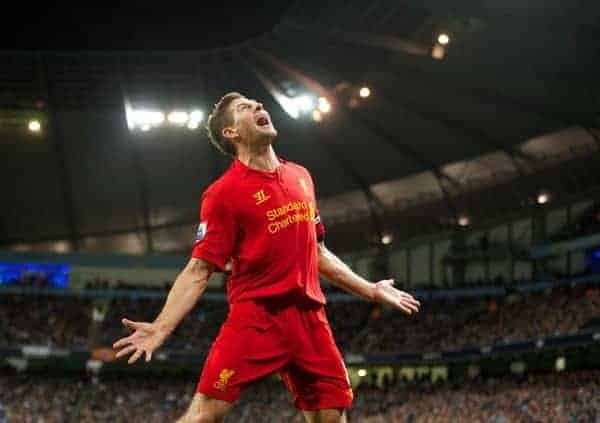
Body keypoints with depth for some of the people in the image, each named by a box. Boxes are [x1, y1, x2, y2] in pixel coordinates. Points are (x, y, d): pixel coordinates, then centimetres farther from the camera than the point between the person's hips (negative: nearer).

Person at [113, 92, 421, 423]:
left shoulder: (301, 177, 15)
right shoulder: (224, 192, -4)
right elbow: (199, 270, -7)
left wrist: (370, 291, 29)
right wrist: (160, 328, -19)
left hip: (309, 315, 6)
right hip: (254, 313, -5)